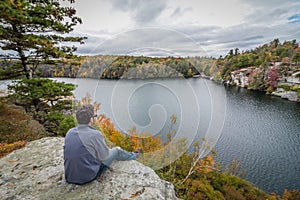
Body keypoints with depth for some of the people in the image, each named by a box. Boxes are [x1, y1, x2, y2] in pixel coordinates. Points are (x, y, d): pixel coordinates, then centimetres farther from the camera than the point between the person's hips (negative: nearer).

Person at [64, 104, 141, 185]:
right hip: (88, 176, -6)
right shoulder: (95, 134, -24)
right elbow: (104, 156, -12)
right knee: (117, 150, 12)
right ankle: (133, 155, 43)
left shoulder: (69, 132, -5)